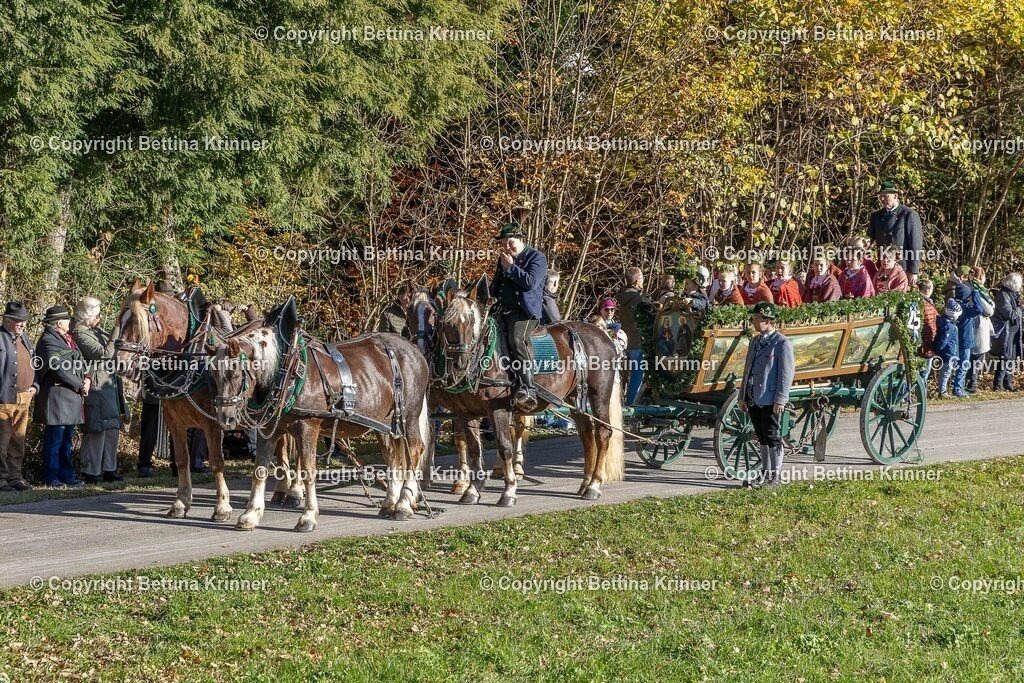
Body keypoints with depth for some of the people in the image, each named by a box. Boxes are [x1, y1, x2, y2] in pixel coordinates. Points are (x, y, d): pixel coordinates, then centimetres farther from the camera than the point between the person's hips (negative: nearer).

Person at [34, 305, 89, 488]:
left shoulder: (68, 339, 18)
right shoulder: (48, 341, -11)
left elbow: (79, 363, 20)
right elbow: (59, 369, -18)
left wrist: (87, 379, 0)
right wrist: (80, 385, -12)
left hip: (72, 396, 9)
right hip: (57, 395, -9)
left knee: (67, 438, 13)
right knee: (54, 438, -5)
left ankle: (67, 474, 18)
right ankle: (51, 478, 0)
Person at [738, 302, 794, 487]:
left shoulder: (782, 343, -10)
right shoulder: (755, 342, 15)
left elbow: (786, 373, -13)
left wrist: (780, 400, -17)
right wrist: (743, 396, 18)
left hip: (770, 400, -8)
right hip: (753, 399, 8)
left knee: (772, 438, -1)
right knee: (762, 438, 14)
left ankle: (775, 476, 5)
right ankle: (766, 474, 21)